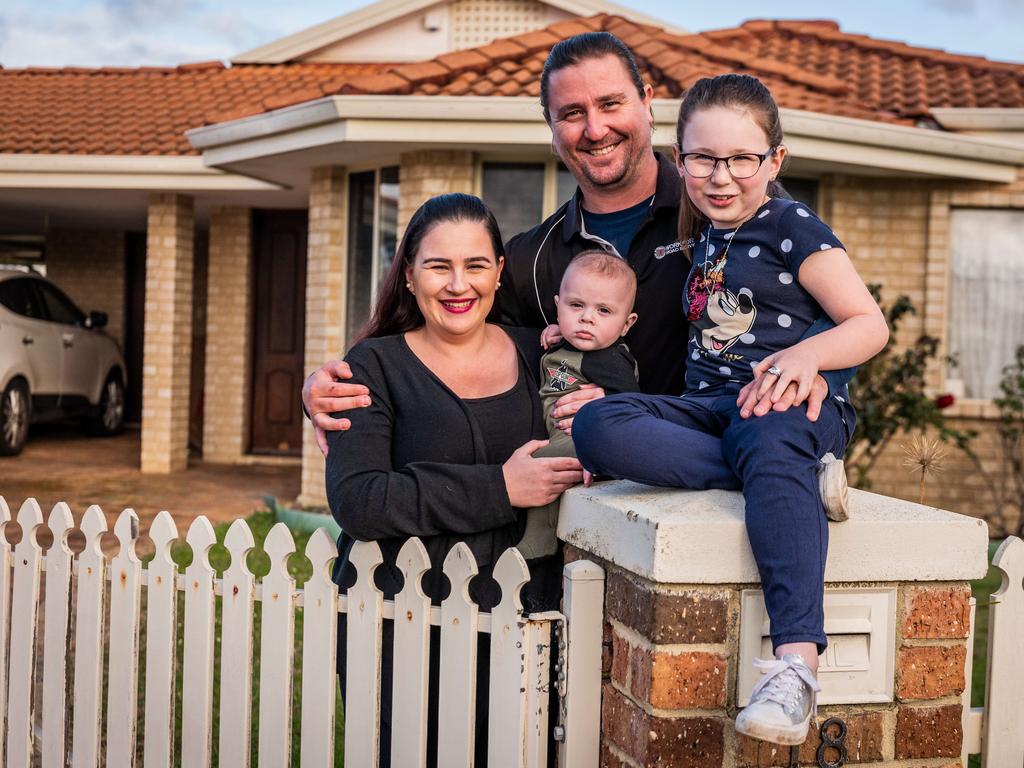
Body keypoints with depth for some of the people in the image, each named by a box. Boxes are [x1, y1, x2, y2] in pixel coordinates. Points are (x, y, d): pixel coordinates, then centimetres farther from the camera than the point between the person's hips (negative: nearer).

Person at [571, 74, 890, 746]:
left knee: (772, 445, -43)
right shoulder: (702, 240, 24)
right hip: (710, 408, 6)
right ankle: (794, 479, -27)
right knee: (595, 426, -23)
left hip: (791, 403, -6)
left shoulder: (794, 228, 4)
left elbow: (871, 324, 0)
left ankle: (797, 665, -51)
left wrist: (808, 353, -21)